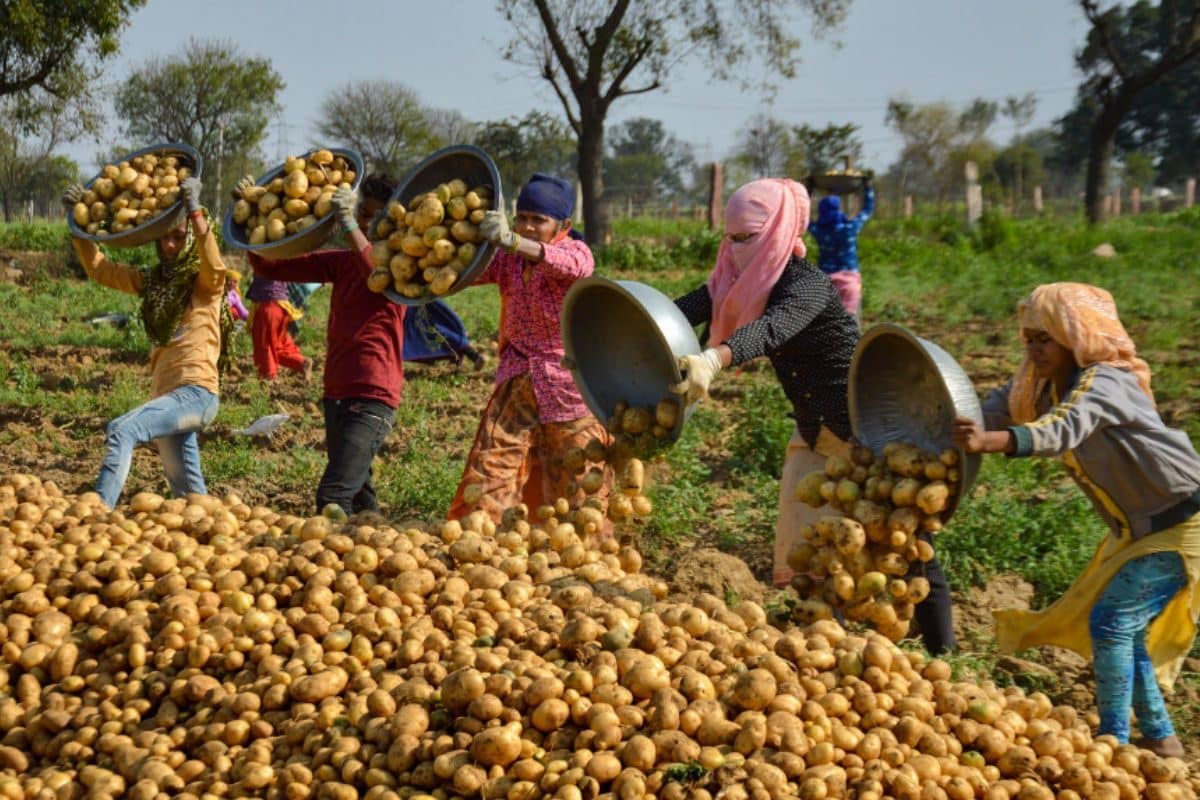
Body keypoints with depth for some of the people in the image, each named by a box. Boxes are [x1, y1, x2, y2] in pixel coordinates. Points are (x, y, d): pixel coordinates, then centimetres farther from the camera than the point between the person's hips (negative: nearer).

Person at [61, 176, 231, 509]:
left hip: (195, 393, -8)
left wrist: (194, 210, -33)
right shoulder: (153, 281, 15)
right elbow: (99, 268, 18)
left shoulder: (205, 283, -2)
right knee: (187, 489, 12)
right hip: (168, 394, 8)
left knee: (121, 431, -25)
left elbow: (214, 265, -26)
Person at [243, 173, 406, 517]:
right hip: (337, 394, 8)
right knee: (357, 497, 17)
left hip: (372, 398, -8)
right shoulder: (341, 262, 12)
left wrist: (349, 227, -42)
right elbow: (269, 268, 11)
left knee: (333, 497, -20)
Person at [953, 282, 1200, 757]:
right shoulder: (1040, 385, 3)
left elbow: (1061, 431, -43)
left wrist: (989, 442, -60)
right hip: (1139, 527, 10)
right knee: (1121, 626, 14)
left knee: (1112, 620, -12)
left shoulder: (1101, 381, -25)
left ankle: (1113, 740, -2)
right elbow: (994, 410, -9)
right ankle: (1159, 736, 27)